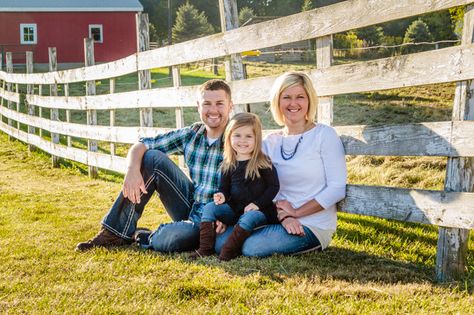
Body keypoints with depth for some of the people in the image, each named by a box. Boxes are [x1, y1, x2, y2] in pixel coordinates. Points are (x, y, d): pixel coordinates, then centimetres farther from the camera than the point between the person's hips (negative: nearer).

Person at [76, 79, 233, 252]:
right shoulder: (190, 135, 3)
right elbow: (140, 146, 3)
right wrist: (133, 169, -20)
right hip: (189, 204, 5)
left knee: (186, 235, -39)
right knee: (152, 158, -10)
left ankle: (145, 239, -4)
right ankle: (115, 233, -7)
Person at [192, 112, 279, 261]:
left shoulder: (263, 162, -8)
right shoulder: (228, 165, 6)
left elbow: (274, 186, -8)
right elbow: (224, 187, 13)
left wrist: (257, 204, -17)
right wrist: (222, 195, -11)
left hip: (259, 210, -5)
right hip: (234, 209, 5)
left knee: (249, 218, -36)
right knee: (209, 208, -11)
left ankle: (228, 251, -34)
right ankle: (205, 248, -17)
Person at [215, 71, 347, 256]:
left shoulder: (324, 135, -3)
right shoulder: (270, 143, 10)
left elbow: (337, 189, -9)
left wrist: (296, 212, -12)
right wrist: (283, 216, -15)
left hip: (314, 225, -5)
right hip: (279, 220, 5)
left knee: (252, 247, -26)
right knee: (221, 241, -13)